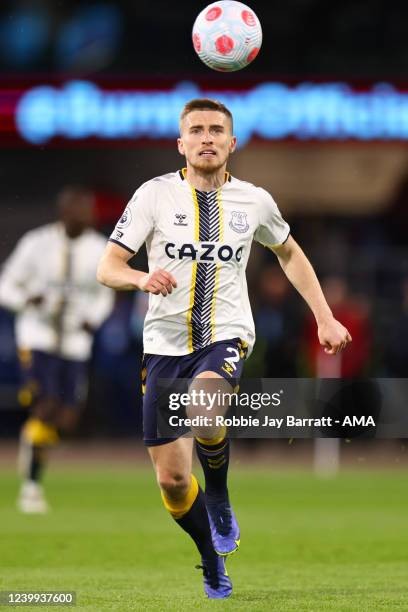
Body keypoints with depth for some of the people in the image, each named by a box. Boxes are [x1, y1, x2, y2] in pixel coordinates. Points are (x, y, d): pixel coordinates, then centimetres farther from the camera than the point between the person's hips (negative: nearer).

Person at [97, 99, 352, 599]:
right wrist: (143, 279, -27)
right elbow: (107, 268, -5)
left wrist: (324, 317, 18)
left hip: (226, 337, -1)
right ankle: (212, 559, 27)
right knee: (171, 479, -2)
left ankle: (218, 497, -7)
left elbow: (289, 253, 24)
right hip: (165, 343, 1)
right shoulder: (156, 194, -2)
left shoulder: (254, 201, 4)